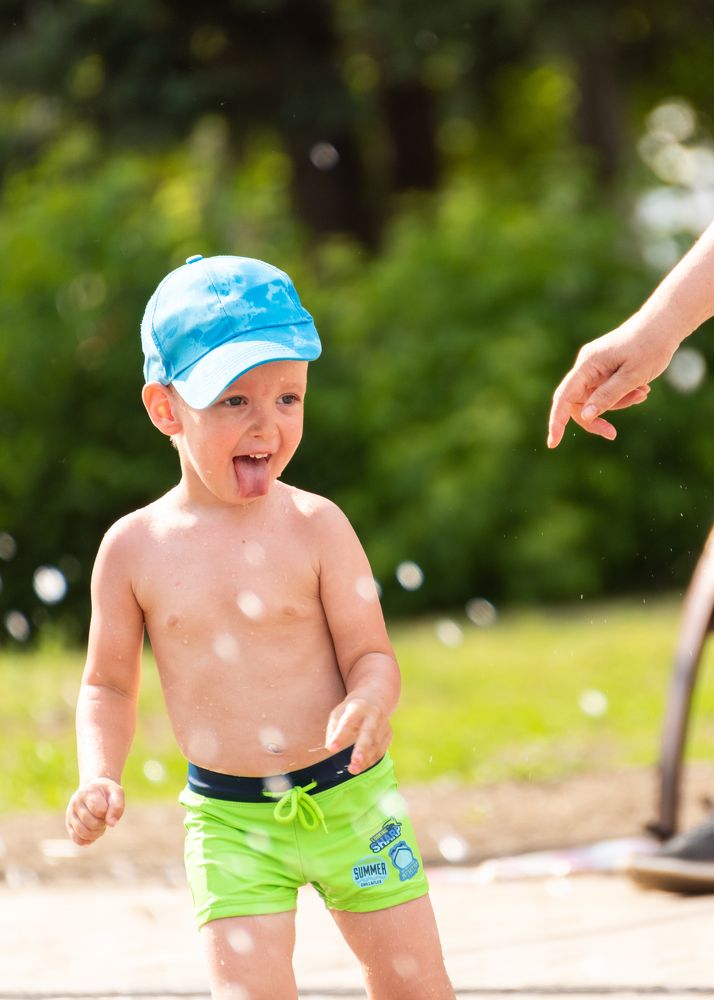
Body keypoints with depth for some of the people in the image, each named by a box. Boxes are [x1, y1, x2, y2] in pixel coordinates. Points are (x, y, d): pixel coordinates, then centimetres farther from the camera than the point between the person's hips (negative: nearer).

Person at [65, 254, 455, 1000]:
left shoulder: (314, 527, -8)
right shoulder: (135, 548, -3)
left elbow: (371, 655, -7)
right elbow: (108, 685, 7)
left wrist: (367, 706, -30)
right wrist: (99, 777, -10)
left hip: (346, 795, 0)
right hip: (228, 818, 0)